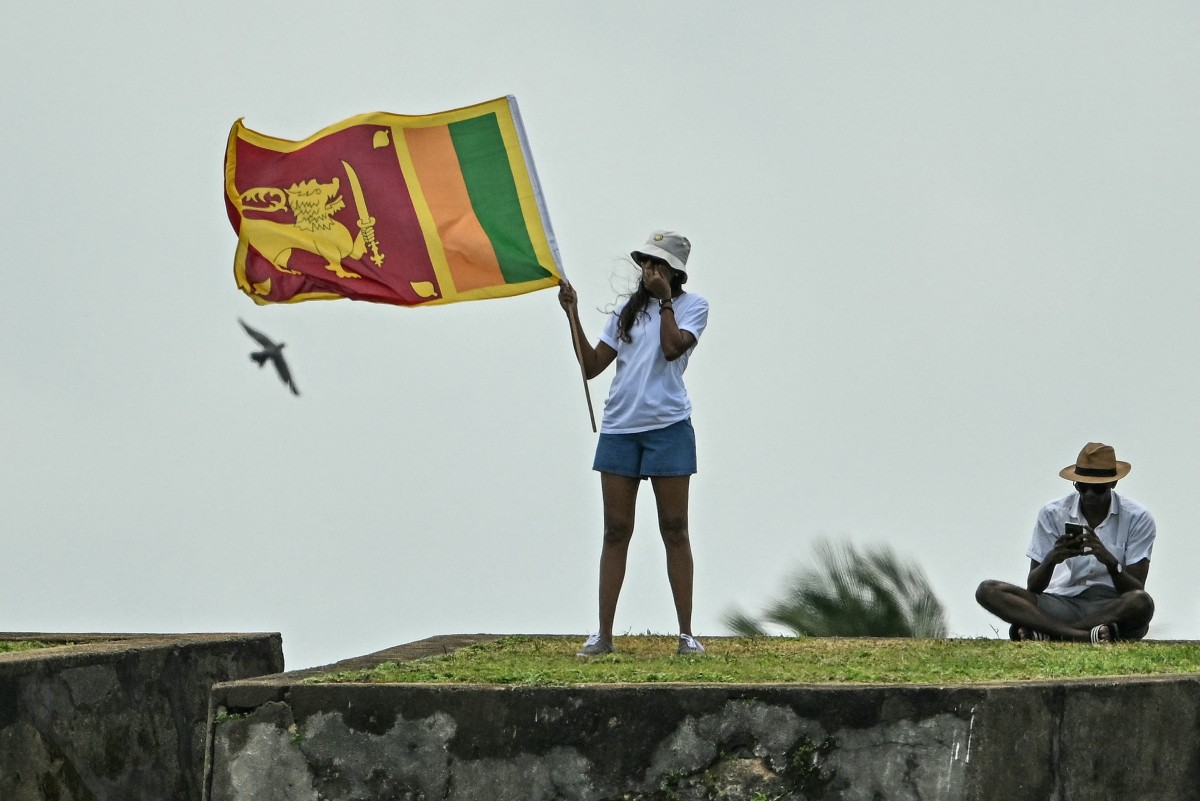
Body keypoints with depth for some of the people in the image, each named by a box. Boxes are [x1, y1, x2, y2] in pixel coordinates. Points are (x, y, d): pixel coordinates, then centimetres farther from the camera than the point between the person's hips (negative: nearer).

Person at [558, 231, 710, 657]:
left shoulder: (691, 306, 2)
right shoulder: (628, 310, 16)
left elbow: (673, 347, -16)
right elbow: (591, 365, 12)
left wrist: (664, 299, -11)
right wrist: (573, 314, 6)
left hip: (668, 426, -4)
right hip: (619, 428, 4)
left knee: (674, 530, -2)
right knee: (616, 532, 3)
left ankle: (686, 634, 1)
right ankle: (603, 634, 3)